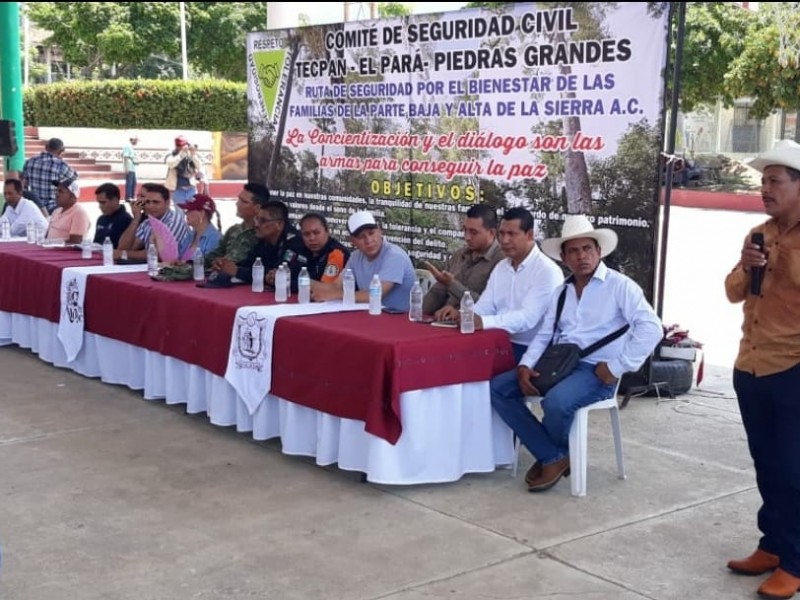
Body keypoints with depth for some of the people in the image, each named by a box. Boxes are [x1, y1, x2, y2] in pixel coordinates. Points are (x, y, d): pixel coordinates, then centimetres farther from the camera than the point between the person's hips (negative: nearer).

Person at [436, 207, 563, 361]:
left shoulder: (548, 271, -10)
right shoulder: (500, 267, 15)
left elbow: (527, 317, -22)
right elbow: (485, 307, 10)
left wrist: (483, 322, -34)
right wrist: (461, 314, -12)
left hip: (531, 350, -7)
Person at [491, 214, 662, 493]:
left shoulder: (620, 285, -5)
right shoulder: (562, 291, 15)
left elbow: (651, 329, -15)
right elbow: (544, 335, 12)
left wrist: (617, 367, -18)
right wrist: (525, 366, -7)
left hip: (595, 371, -7)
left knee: (556, 402, -35)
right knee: (498, 388, -8)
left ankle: (557, 453, 2)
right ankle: (553, 457, -7)